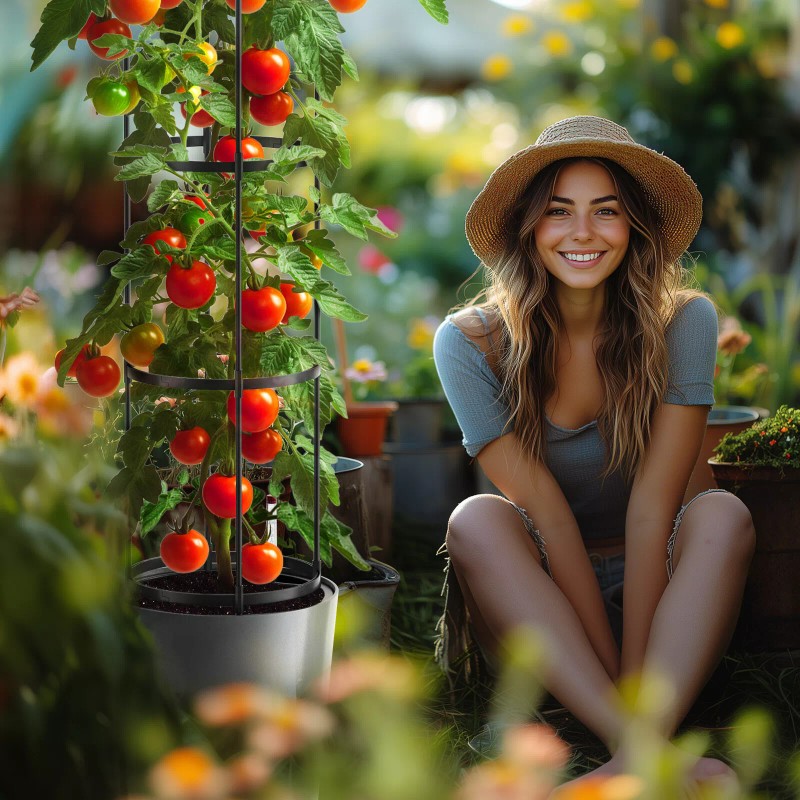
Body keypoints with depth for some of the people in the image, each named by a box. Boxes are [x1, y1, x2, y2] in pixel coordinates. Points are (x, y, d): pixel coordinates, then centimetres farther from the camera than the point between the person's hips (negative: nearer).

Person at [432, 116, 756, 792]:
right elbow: (546, 515, -17)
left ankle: (642, 746, -45)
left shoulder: (683, 323, -10)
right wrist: (615, 675, -24)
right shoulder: (471, 343, -11)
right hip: (530, 612, 0)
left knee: (722, 514, -27)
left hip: (655, 597, 0)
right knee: (476, 520, -29)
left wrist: (636, 679, -26)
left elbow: (653, 505, -18)